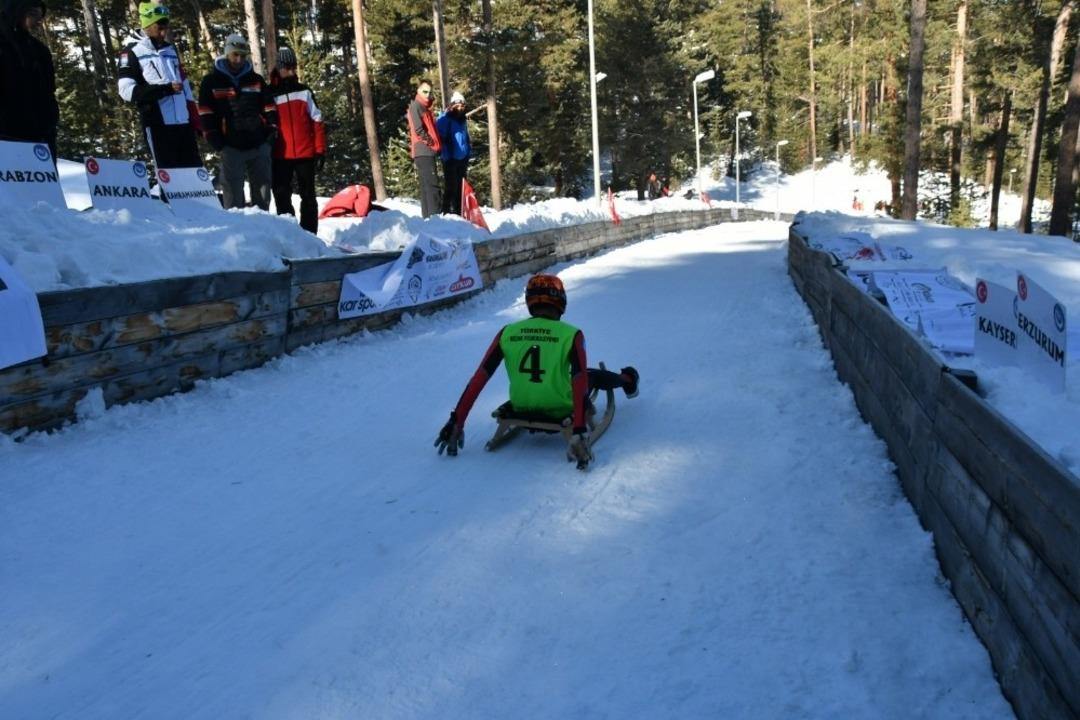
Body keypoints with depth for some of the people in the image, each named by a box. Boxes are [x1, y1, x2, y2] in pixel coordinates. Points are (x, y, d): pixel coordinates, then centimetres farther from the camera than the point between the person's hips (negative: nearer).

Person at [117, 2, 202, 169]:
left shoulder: (171, 49, 19)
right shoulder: (132, 52, 0)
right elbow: (127, 91, -10)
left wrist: (195, 120, 15)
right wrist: (166, 89, -17)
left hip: (183, 123, 6)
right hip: (158, 125, -5)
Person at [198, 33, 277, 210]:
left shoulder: (256, 79, 14)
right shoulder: (211, 81, 5)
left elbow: (269, 106, 15)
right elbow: (206, 112, 3)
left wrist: (272, 127, 2)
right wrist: (213, 136, -5)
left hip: (259, 143, 3)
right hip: (231, 145, -3)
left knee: (262, 185, 7)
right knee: (233, 189, -4)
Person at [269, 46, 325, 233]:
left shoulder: (304, 91, 10)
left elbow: (317, 122, 8)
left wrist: (320, 150, 0)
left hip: (305, 154, 1)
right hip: (280, 156, -1)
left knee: (308, 196, 4)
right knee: (282, 198, 1)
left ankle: (309, 236, 8)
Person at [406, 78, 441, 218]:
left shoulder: (425, 108, 23)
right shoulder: (415, 106, -6)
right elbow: (418, 129, -17)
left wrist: (436, 144, 10)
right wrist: (432, 143, -9)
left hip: (427, 152, 10)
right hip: (424, 151, -10)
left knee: (426, 186, 8)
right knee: (432, 184, -16)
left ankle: (428, 217, 10)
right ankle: (434, 216, -21)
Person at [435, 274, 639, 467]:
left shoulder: (507, 333, -5)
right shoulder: (571, 334, -13)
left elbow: (479, 378, -9)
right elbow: (580, 380, -24)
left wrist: (456, 422, -8)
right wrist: (580, 430, -28)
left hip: (521, 409, 3)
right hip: (561, 411, -3)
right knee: (591, 376, 26)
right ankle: (627, 381, 54)